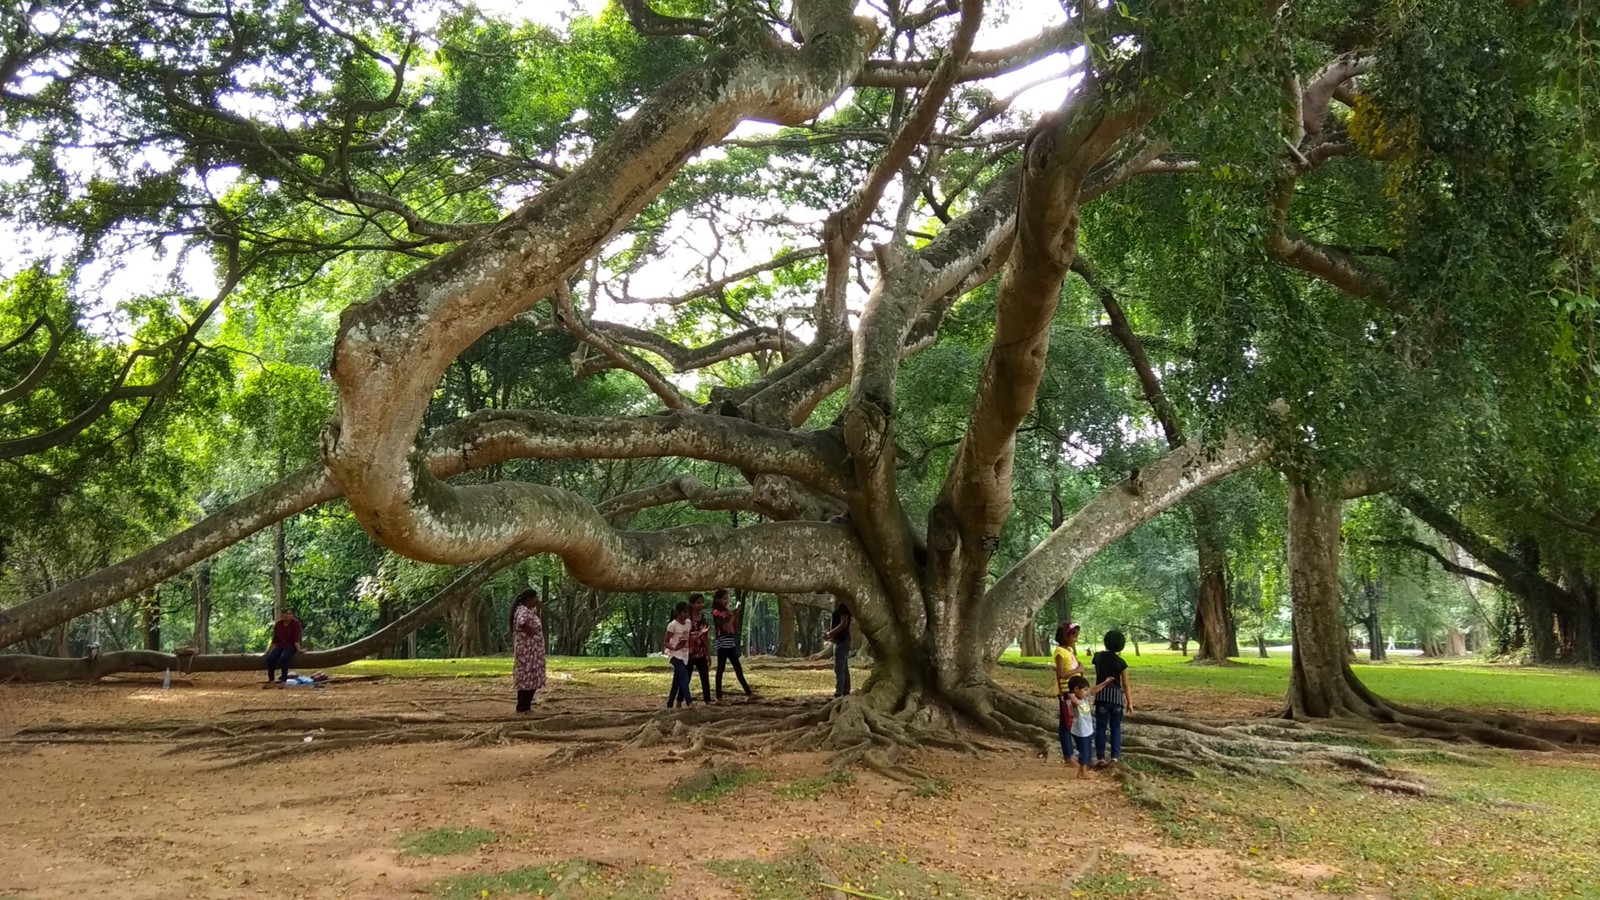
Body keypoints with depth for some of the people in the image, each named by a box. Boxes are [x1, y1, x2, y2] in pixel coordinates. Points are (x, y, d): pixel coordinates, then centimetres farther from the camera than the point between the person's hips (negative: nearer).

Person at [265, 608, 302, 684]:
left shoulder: (295, 623, -7)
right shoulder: (278, 624, 5)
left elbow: (296, 638, -14)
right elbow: (275, 638, 13)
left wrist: (299, 649, -24)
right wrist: (270, 649, 12)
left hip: (291, 646, -4)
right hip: (279, 646, 4)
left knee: (284, 657, -35)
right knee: (270, 658, -24)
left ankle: (284, 680, -31)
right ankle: (271, 680, -13)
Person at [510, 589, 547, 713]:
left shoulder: (529, 610, 15)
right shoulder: (522, 610, -16)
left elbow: (538, 624, 25)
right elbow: (521, 623, -36)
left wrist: (538, 609, 14)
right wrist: (530, 632, -22)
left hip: (532, 650, 10)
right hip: (527, 650, -10)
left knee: (530, 678, 13)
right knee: (527, 677, -7)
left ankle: (525, 706, 18)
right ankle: (522, 707, -3)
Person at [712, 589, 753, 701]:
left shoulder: (727, 612, 14)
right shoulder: (716, 613, -8)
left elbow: (735, 629, 13)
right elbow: (726, 628, -17)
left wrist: (737, 615, 4)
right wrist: (733, 616, -13)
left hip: (731, 644, 8)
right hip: (722, 645, -8)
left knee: (738, 669, 9)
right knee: (721, 669, -3)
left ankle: (748, 692, 11)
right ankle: (719, 697, -1)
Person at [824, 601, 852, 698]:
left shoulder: (843, 607, -14)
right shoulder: (841, 607, 16)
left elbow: (844, 623, -22)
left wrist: (830, 633, -16)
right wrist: (831, 633, 16)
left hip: (841, 642, -11)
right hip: (842, 641, 11)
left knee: (839, 669, -11)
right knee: (844, 669, 11)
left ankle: (838, 694, -13)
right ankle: (845, 692, 15)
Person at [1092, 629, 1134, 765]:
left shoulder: (1098, 657, -2)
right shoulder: (1121, 662, -8)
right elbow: (1125, 685, -3)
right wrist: (1129, 702, 3)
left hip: (1101, 694, 1)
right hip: (1116, 695, -1)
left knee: (1101, 726, 5)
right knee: (1115, 727, 10)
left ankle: (1101, 757, 3)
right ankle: (1115, 756, 5)